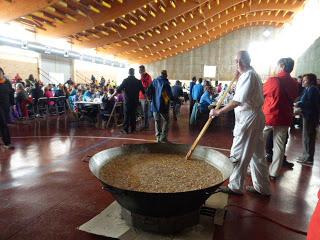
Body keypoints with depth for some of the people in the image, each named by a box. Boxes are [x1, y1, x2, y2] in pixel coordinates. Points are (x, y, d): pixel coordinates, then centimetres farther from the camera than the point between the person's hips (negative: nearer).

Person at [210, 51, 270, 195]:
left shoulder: (248, 75, -16)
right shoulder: (253, 74, 16)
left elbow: (238, 101, -24)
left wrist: (218, 112, -19)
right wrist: (238, 78, 11)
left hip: (248, 119, -10)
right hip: (255, 118, 10)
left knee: (239, 154, 0)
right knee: (257, 154, 15)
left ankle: (236, 186, 13)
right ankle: (262, 187, 26)